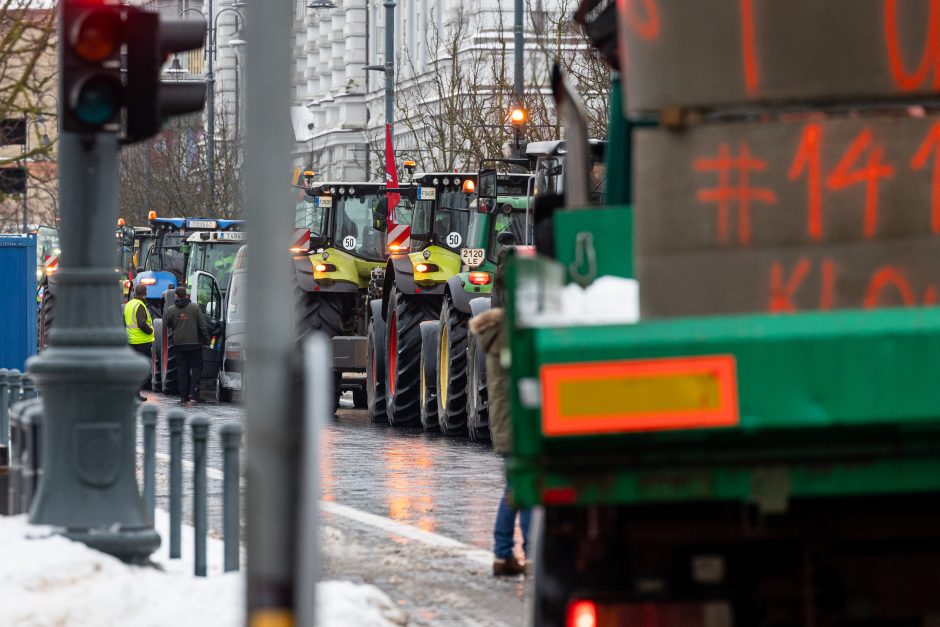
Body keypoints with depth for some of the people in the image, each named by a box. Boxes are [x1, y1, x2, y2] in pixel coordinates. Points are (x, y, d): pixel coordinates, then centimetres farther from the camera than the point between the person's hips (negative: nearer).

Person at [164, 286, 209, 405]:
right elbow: (202, 326, -4)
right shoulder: (195, 307, -3)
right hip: (194, 343, -2)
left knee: (181, 369, 6)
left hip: (179, 345, 2)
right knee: (196, 367, 5)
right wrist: (206, 340, 3)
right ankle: (193, 392, -10)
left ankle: (183, 396, 4)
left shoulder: (171, 310, 1)